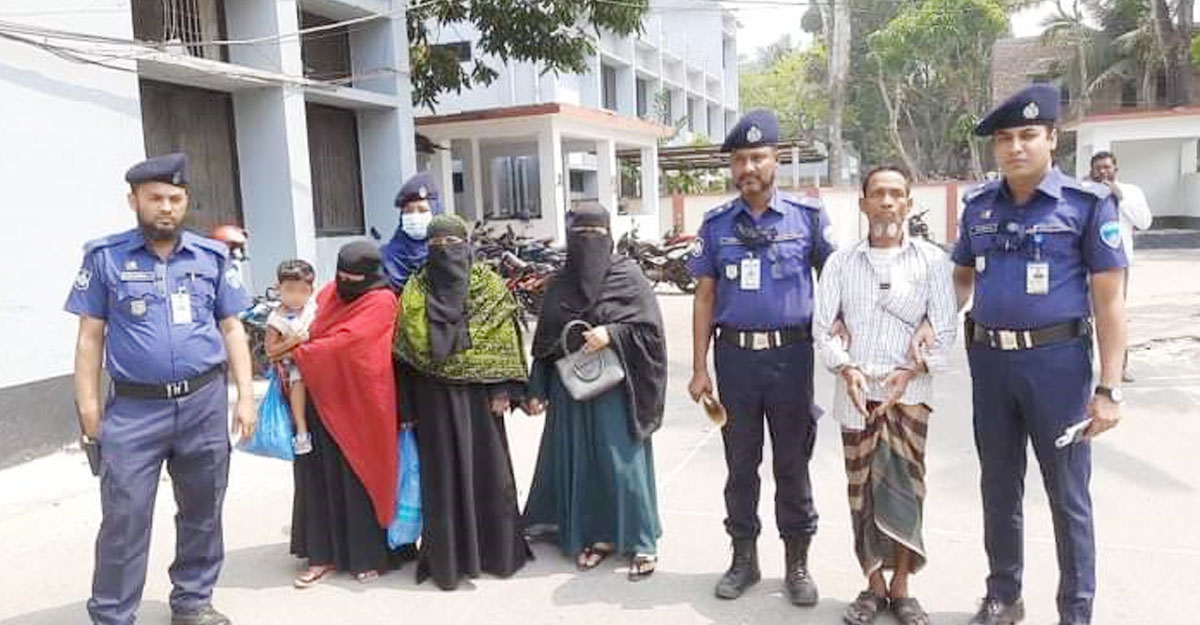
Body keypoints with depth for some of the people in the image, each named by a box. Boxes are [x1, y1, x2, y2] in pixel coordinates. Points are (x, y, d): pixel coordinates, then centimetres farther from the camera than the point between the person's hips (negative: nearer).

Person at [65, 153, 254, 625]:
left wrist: (245, 396, 2)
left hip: (205, 402, 2)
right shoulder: (105, 257, 0)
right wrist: (88, 404, -3)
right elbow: (91, 336, 2)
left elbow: (231, 328, 7)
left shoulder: (212, 256, 5)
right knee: (124, 518, 0)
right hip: (134, 408, -2)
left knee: (202, 511, 12)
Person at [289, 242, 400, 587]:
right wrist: (294, 349, 1)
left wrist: (296, 354, -10)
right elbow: (310, 330, 20)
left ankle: (369, 556, 18)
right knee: (318, 476, 6)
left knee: (359, 478, 3)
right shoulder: (329, 292, 10)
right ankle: (323, 554, 18)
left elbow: (345, 342, -18)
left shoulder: (381, 302, -10)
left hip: (357, 406, -5)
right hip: (322, 402, 6)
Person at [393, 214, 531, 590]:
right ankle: (448, 558, 16)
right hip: (435, 398, 0)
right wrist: (406, 407, -2)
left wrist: (502, 390, -9)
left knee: (487, 467, 6)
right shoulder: (415, 291, 3)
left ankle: (496, 550, 21)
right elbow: (405, 353, 2)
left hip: (477, 394, 0)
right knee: (443, 472, 4)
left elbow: (503, 340, -1)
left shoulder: (490, 286, 2)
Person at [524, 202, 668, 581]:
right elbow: (544, 342, 11)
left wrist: (612, 334, -20)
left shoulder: (628, 277, -4)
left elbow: (651, 329, -7)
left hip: (614, 387, -4)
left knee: (622, 461, -3)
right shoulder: (559, 286, 9)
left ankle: (641, 542, 9)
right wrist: (537, 390, 7)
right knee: (578, 460, 7)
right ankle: (597, 535, 21)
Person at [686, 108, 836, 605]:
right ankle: (744, 559, 27)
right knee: (740, 463, 12)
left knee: (792, 463, 8)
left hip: (791, 354, -1)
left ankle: (797, 564, 24)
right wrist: (699, 368, 2)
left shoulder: (807, 216, -1)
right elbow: (704, 298, 5)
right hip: (736, 354, 2)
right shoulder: (716, 224, 4)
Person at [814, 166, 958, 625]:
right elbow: (823, 326, 5)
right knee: (862, 488, 5)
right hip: (855, 388, 2)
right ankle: (874, 585, 17)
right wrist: (846, 368, -11)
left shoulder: (931, 260, 3)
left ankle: (901, 587, 11)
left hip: (909, 389, -1)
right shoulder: (841, 263, 8)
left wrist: (912, 371, -13)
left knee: (904, 485, -3)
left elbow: (945, 330, 1)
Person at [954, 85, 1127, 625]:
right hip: (989, 359, 4)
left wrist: (1109, 388, -13)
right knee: (998, 488, 15)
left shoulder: (1088, 204, -7)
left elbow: (1109, 301, -8)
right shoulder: (978, 206, 5)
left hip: (1056, 360, -4)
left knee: (1067, 494, 7)